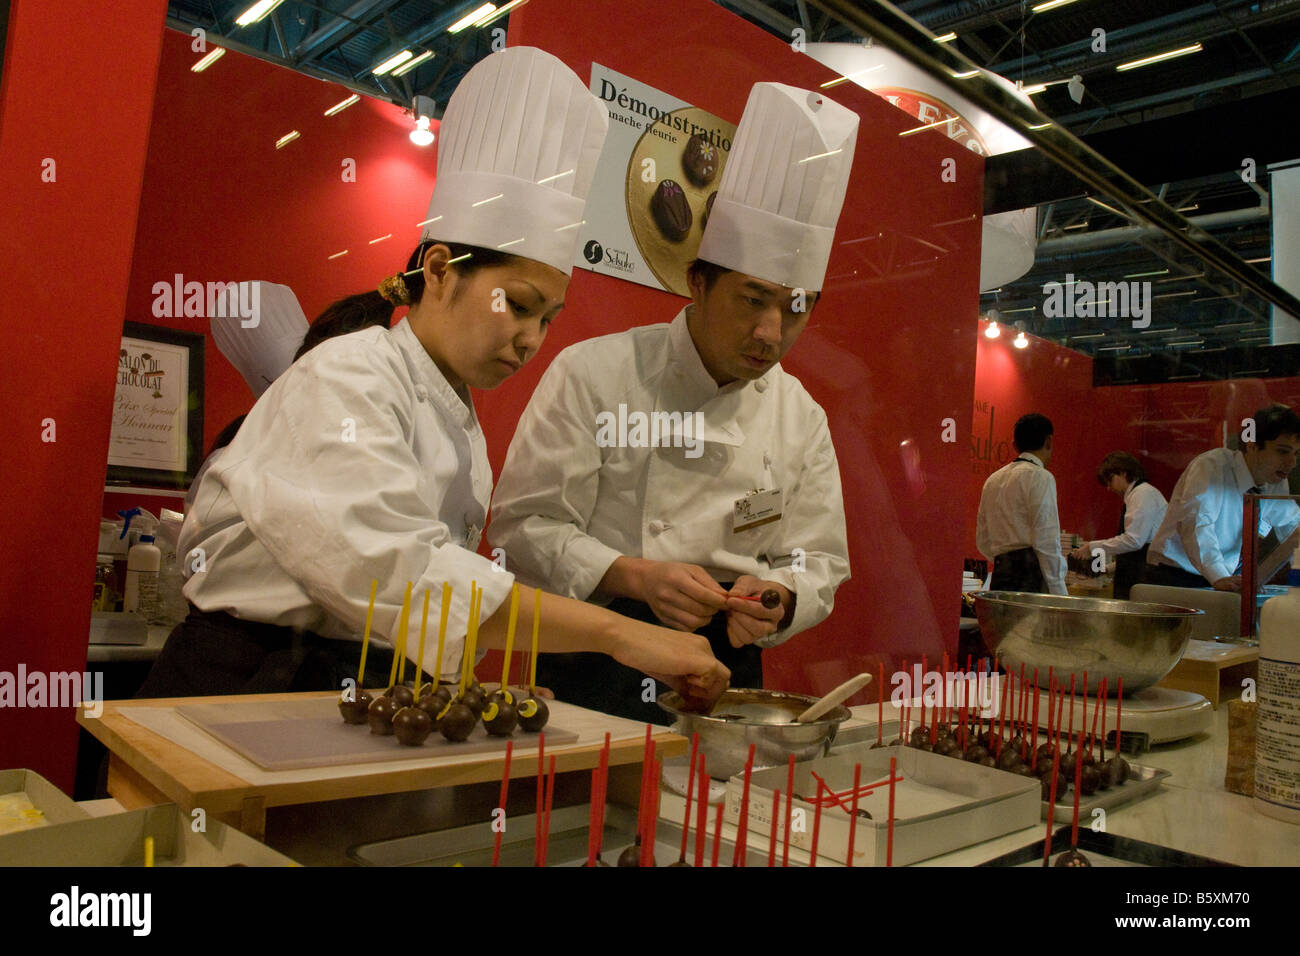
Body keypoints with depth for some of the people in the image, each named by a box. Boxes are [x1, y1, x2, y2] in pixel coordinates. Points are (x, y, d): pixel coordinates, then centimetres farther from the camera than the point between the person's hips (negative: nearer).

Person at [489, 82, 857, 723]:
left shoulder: (802, 417, 7)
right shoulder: (593, 374, -6)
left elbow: (818, 559, 11)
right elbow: (525, 524, -6)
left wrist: (777, 599, -11)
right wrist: (634, 576, -19)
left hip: (725, 673, 4)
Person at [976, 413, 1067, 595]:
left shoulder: (993, 479, 18)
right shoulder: (1040, 477, -4)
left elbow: (983, 541, 21)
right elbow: (1046, 541, -12)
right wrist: (1059, 592, -10)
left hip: (999, 576, 8)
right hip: (1031, 577, -7)